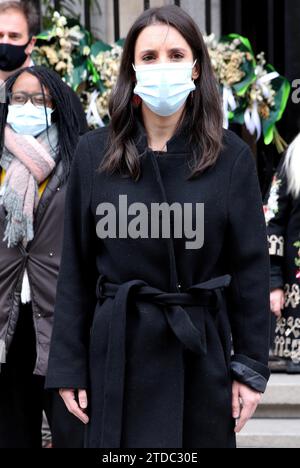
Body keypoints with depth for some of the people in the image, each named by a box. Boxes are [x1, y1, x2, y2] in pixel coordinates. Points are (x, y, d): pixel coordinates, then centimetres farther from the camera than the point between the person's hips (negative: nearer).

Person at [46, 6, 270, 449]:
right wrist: (69, 366, -1)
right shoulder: (93, 154, -2)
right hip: (119, 350, 0)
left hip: (202, 351, 0)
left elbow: (251, 267, 0)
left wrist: (251, 366, -3)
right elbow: (75, 270, 1)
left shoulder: (231, 156, -3)